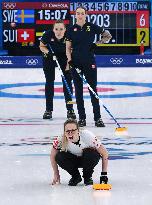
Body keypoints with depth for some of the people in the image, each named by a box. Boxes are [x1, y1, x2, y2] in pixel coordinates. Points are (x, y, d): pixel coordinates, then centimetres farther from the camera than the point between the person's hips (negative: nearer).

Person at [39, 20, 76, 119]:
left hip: (64, 58, 0)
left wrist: (69, 63, -27)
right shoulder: (48, 35, -27)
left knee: (67, 81, -3)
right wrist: (48, 52, -28)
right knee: (49, 81, -1)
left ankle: (70, 109, 6)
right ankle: (49, 110, 7)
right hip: (49, 58, 0)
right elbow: (42, 46, -9)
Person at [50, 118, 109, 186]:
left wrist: (104, 174, -23)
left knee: (91, 154, -35)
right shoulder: (61, 140, -28)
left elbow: (104, 153, -24)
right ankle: (75, 177, -1)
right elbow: (53, 156, -11)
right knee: (59, 157, -27)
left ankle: (87, 177, -6)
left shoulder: (87, 136, -33)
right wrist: (56, 174, -11)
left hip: (88, 160, -2)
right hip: (73, 160, 2)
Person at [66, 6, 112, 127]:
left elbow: (108, 35, 7)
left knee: (93, 89, -3)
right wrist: (69, 59, -10)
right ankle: (82, 118, 11)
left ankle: (97, 118, 0)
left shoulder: (92, 27, 0)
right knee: (78, 90, 4)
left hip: (89, 62, -2)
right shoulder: (71, 29, 4)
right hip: (76, 63, 2)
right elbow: (68, 48, 5)